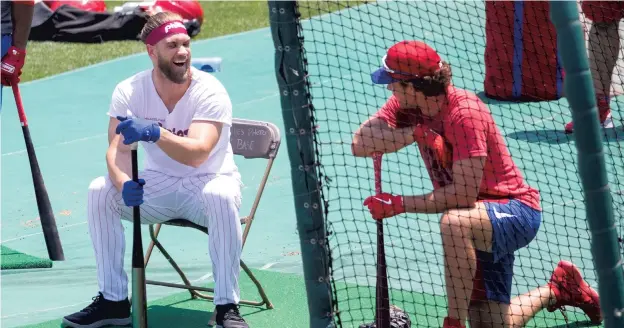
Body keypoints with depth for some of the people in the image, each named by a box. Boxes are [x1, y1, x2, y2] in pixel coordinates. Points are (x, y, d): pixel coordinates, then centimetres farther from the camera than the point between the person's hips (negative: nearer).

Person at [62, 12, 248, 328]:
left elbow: (197, 154, -35)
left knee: (220, 195, -38)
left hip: (208, 181, -4)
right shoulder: (129, 91, -10)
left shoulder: (210, 92, -21)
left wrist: (154, 133, -52)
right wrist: (124, 184, -40)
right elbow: (117, 150, -18)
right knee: (99, 191, -19)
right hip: (158, 186, 4)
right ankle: (113, 301, -8)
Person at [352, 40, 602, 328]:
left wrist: (399, 204, -26)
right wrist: (414, 132, -28)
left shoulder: (465, 114, -26)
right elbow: (360, 144, -17)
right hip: (478, 224, 8)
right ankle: (557, 289, 35)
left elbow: (464, 195, -28)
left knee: (454, 223, -41)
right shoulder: (406, 106, -3)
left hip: (516, 211, -8)